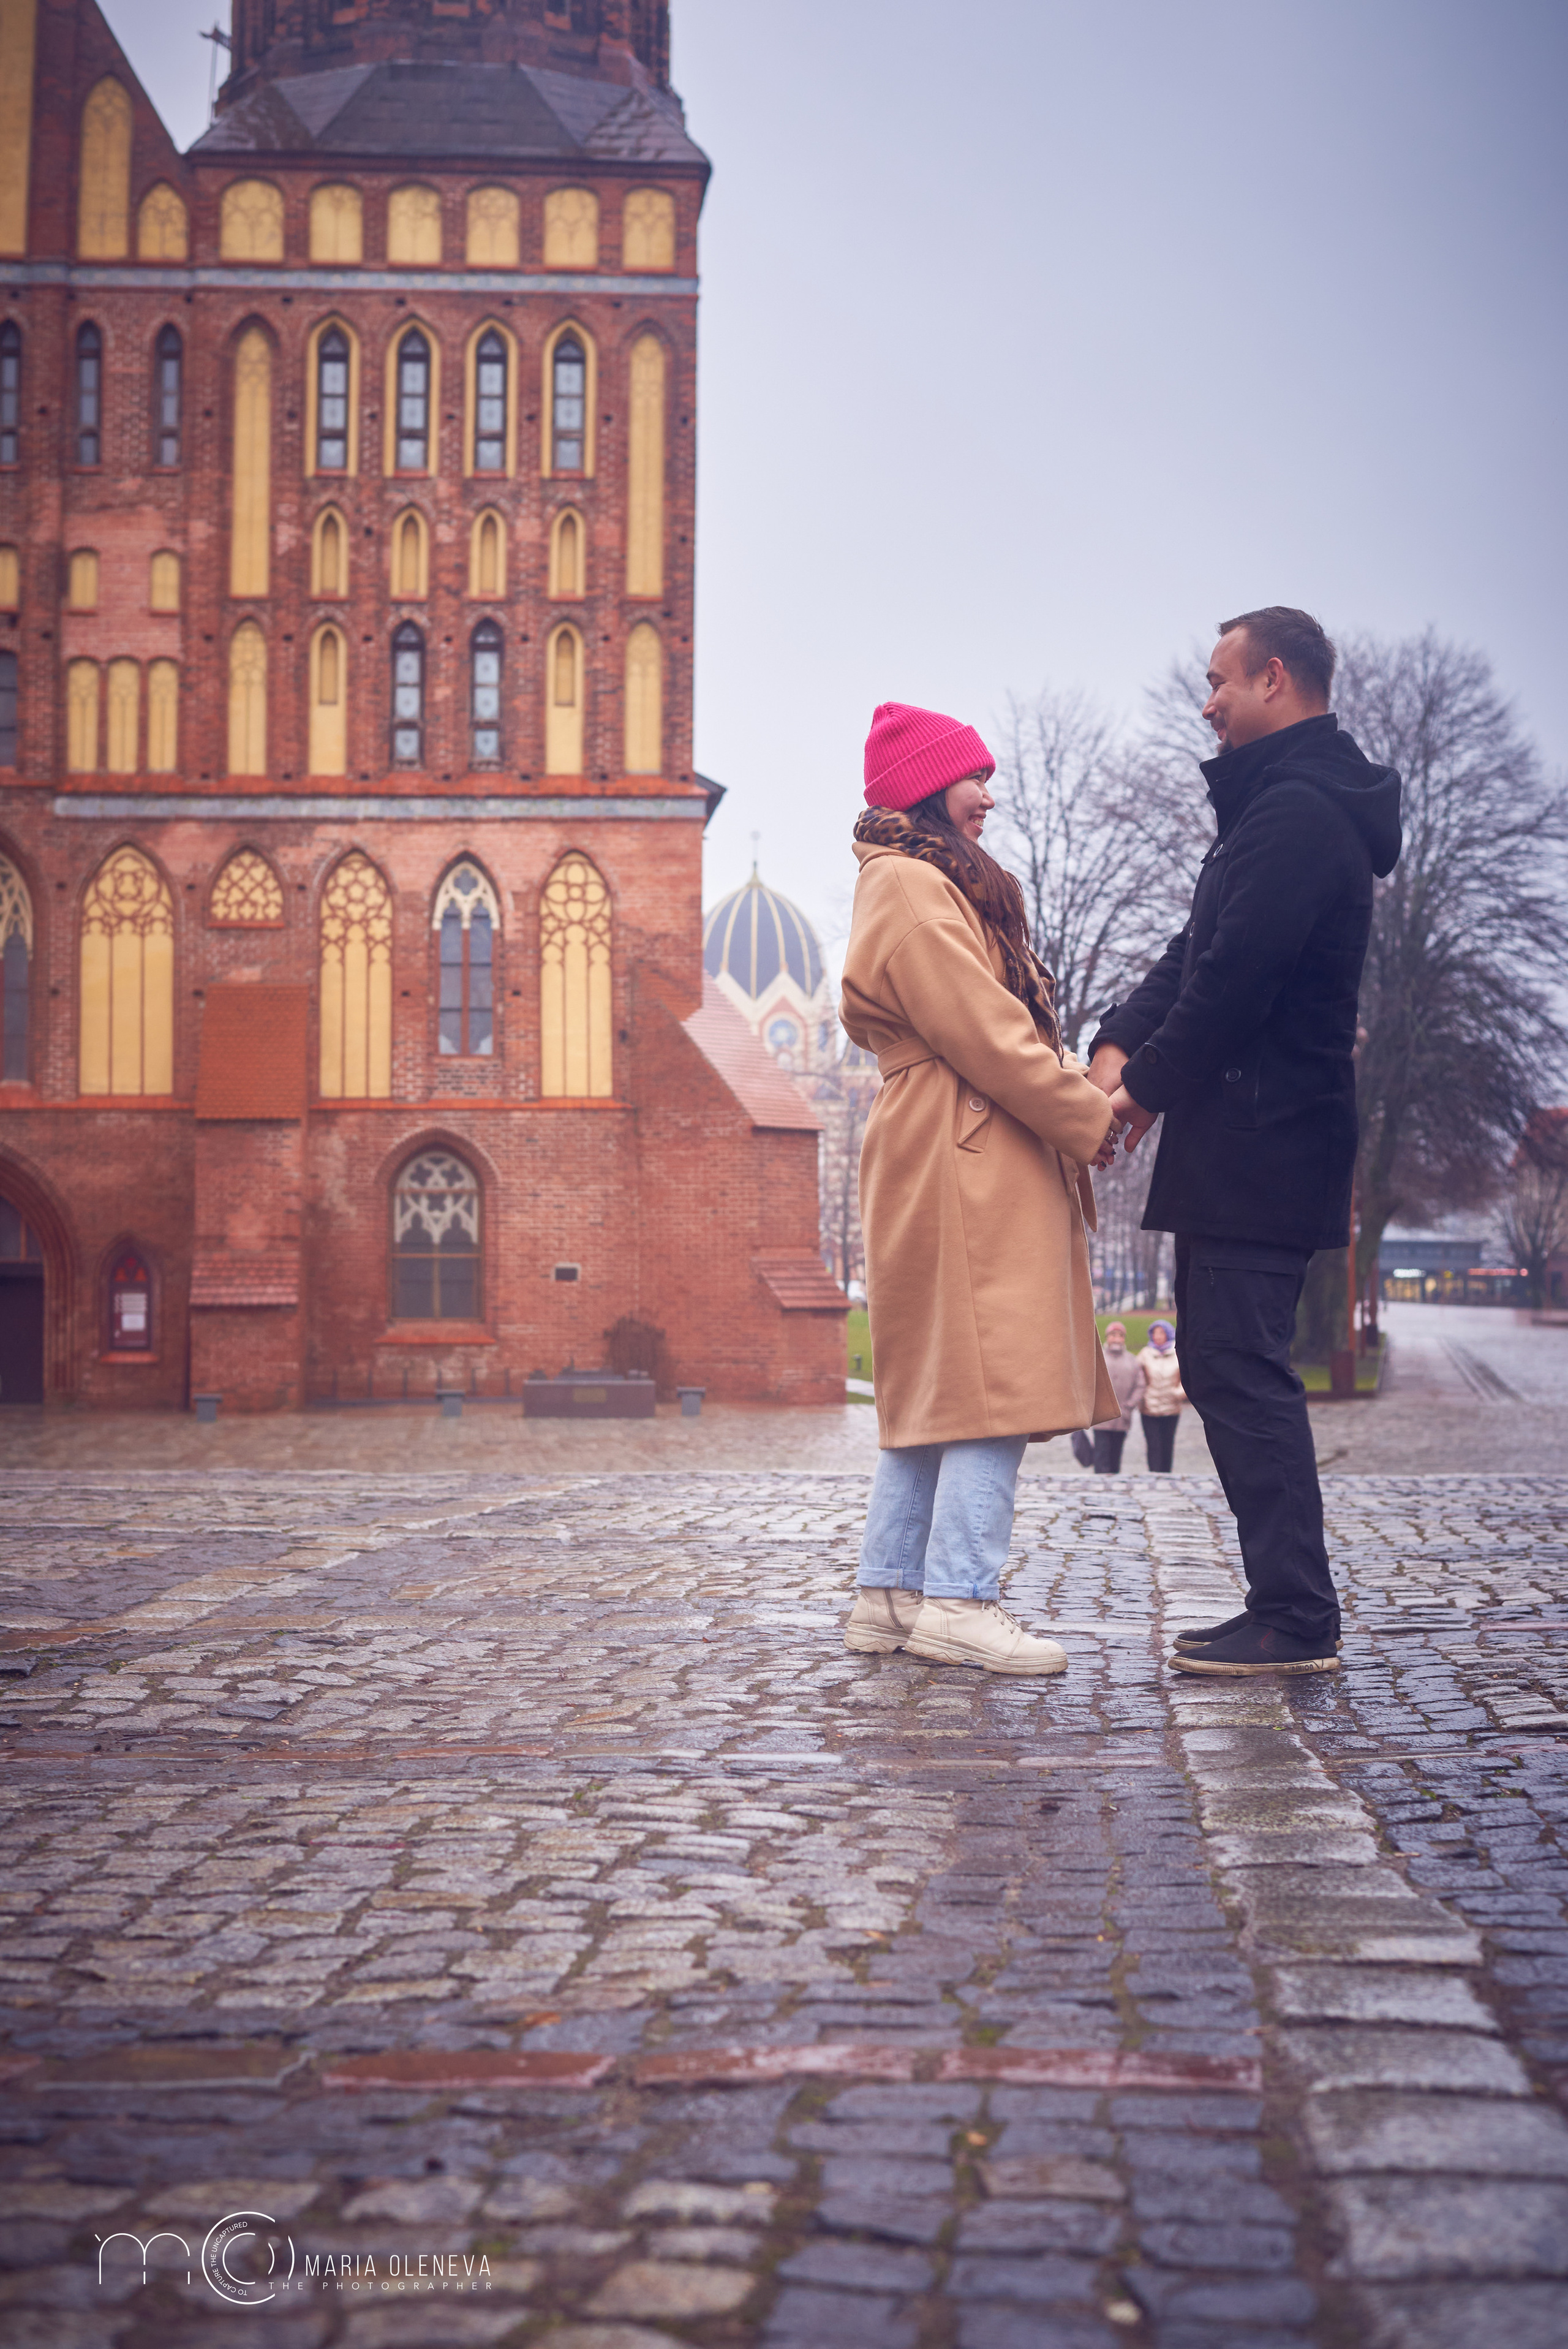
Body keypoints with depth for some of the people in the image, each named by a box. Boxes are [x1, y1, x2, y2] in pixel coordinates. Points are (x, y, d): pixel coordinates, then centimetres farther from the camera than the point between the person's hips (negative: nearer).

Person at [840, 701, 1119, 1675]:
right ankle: (958, 1599, -11)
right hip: (968, 1165, -11)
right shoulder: (911, 887, -9)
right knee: (993, 1375, -12)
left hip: (970, 1163, 11)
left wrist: (1085, 1090, 8)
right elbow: (985, 1035, -15)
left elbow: (1002, 1023, 22)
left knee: (938, 1379, 10)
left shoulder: (932, 886, 25)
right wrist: (1092, 1120, -8)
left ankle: (892, 1593, 13)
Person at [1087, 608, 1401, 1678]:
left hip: (1258, 1143, -11)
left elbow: (1234, 979, -20)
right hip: (1251, 1146, 11)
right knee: (1228, 1368, 12)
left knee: (1240, 1370, -9)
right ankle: (1289, 1610, 17)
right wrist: (1120, 1045, 4)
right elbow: (1199, 954, 19)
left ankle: (1296, 1621, -5)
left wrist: (1148, 1084, -7)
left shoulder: (1296, 814, -15)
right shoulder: (1283, 805, 21)